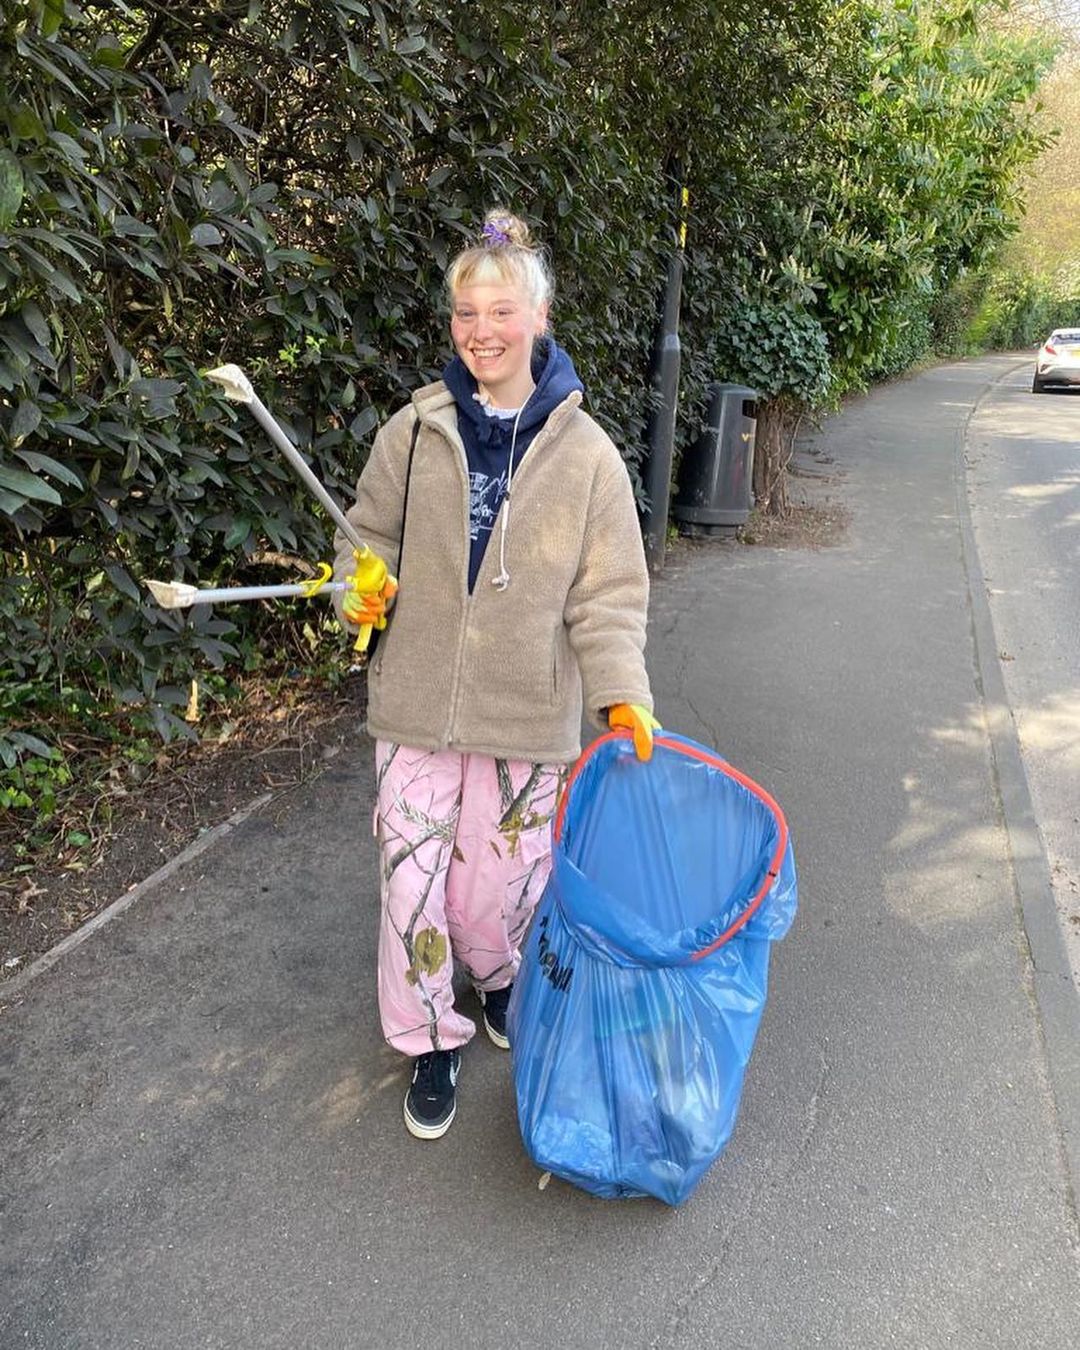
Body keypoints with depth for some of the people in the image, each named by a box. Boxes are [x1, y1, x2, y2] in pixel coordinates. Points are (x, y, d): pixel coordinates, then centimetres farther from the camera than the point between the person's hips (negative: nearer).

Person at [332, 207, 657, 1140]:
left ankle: (502, 976, 47)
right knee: (412, 881, 5)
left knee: (501, 885, 10)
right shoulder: (415, 430, -1)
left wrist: (621, 693, -15)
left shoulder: (584, 451, -4)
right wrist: (362, 589, -11)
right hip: (418, 706, 1)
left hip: (528, 715, -1)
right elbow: (369, 536, 11)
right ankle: (432, 1040, 32)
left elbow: (607, 594, -3)